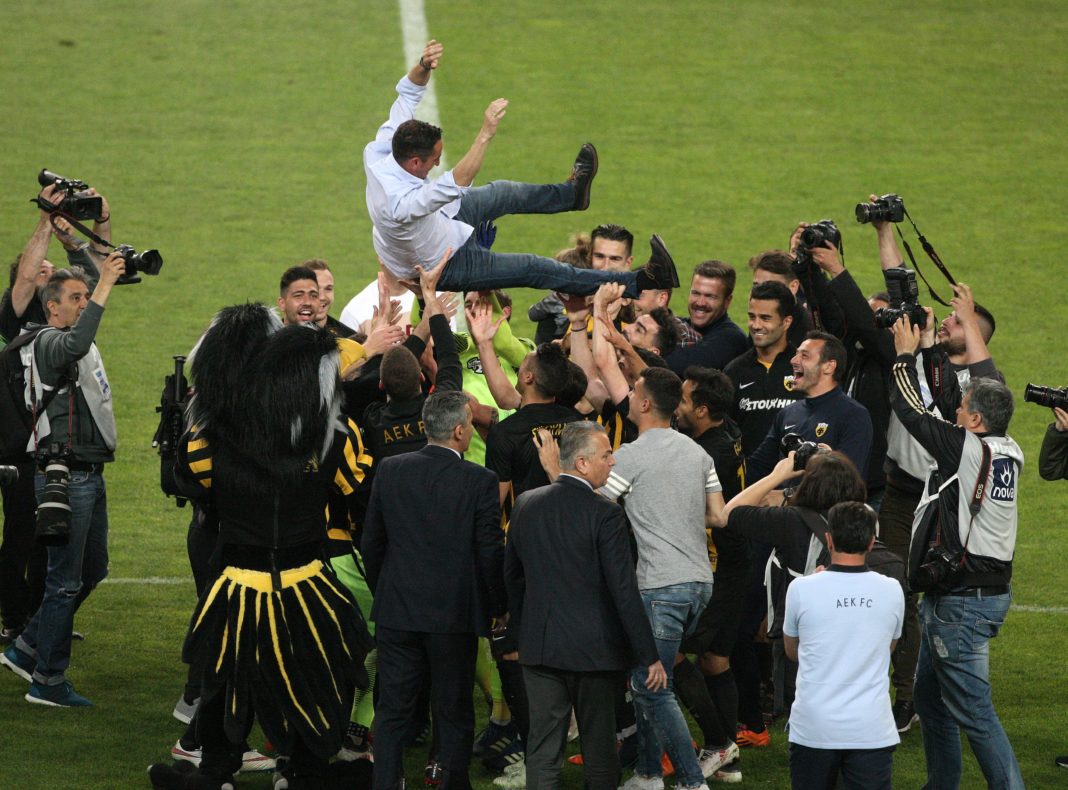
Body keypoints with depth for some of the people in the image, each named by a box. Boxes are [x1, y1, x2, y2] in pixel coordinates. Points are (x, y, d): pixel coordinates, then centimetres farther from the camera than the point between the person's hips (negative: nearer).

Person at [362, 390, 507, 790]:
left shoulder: (390, 471, -1)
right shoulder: (480, 481, -11)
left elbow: (371, 543, 6)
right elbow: (490, 553, -8)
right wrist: (499, 607, 6)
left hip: (396, 611, 3)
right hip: (455, 614, -3)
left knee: (392, 711, 8)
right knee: (454, 714, 8)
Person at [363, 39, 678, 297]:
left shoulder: (378, 153, -24)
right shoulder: (402, 204, -47)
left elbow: (407, 93, -16)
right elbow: (458, 181, -54)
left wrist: (423, 66, -36)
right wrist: (486, 133, -59)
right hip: (446, 267, -8)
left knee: (501, 194, 22)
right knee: (536, 270, -6)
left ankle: (571, 193, 51)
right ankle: (639, 283, -4)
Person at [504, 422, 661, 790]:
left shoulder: (526, 504, 2)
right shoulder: (604, 514, -15)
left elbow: (512, 575, 13)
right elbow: (624, 590, -16)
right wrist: (650, 656, -10)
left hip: (538, 647, 4)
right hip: (592, 649, -4)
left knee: (543, 746, 4)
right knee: (599, 745, 10)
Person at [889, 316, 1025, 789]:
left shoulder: (969, 449, -19)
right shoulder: (1008, 452, 4)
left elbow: (912, 412, -9)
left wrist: (906, 355, 6)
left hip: (963, 602, -10)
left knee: (972, 711, -8)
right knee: (930, 699, 21)